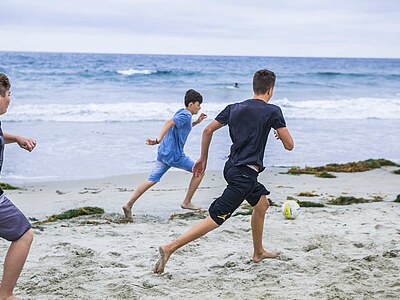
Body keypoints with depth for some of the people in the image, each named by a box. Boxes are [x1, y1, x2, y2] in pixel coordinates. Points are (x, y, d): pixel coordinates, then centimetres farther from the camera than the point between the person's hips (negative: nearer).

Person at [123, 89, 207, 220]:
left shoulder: (181, 112, 16)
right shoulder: (186, 115, -13)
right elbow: (169, 123, -30)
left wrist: (196, 122, 24)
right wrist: (158, 140, -42)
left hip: (163, 152, 9)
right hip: (174, 155, -9)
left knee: (151, 180, 9)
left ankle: (128, 205, 3)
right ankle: (187, 202, 14)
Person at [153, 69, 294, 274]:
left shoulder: (234, 108, 10)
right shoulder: (272, 111, -6)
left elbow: (208, 130, 10)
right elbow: (289, 145, -4)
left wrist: (203, 159, 20)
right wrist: (281, 134, 18)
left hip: (232, 167, 8)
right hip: (244, 174, -8)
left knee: (262, 204, 27)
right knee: (215, 219, -10)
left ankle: (258, 252, 39)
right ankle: (170, 248, -18)